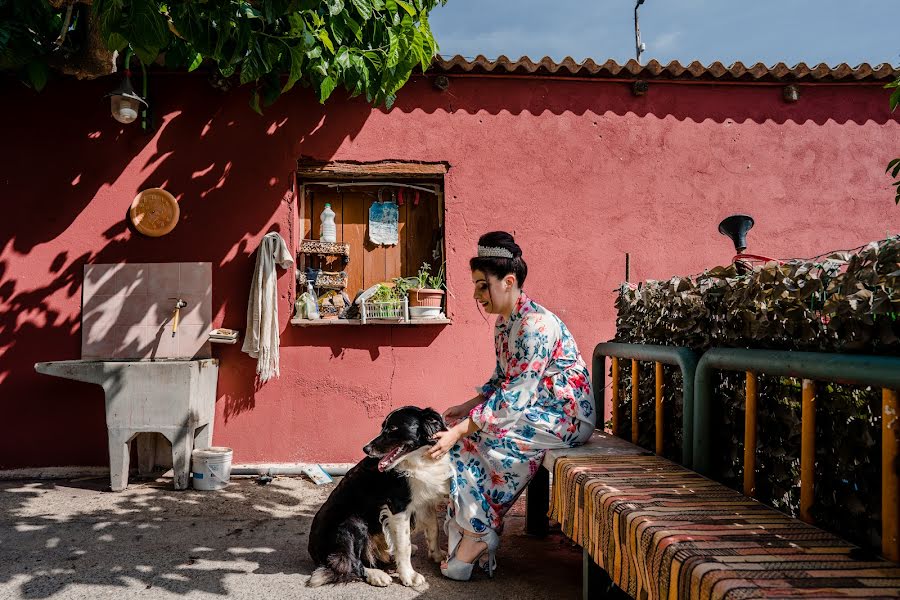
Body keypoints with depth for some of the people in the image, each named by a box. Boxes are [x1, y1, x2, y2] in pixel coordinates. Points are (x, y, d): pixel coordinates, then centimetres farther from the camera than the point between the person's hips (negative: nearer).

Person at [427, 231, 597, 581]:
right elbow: (501, 380, 15)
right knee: (466, 433, -8)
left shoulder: (536, 325, -24)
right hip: (535, 411, 9)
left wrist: (460, 430, -29)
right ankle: (473, 536, -3)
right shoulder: (504, 322, 6)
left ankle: (477, 534, -5)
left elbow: (515, 398, -28)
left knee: (472, 439, -19)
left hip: (566, 417, -9)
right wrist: (467, 407, 1)